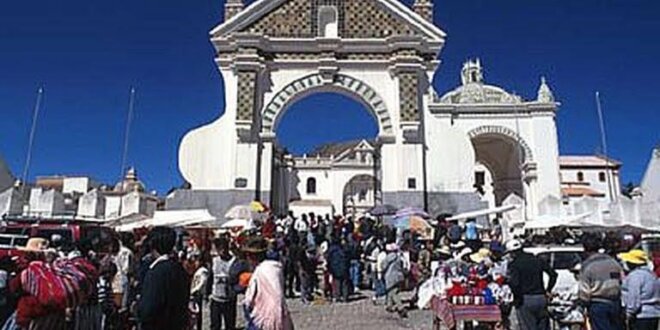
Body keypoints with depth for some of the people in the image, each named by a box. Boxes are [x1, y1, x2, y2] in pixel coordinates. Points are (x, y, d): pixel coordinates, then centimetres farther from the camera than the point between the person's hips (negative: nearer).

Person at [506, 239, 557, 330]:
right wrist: (548, 290, 15)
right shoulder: (537, 260, 10)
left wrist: (518, 297, -8)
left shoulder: (514, 264, -8)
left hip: (525, 300, -5)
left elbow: (514, 283, -21)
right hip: (541, 298, 5)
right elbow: (553, 274, 10)